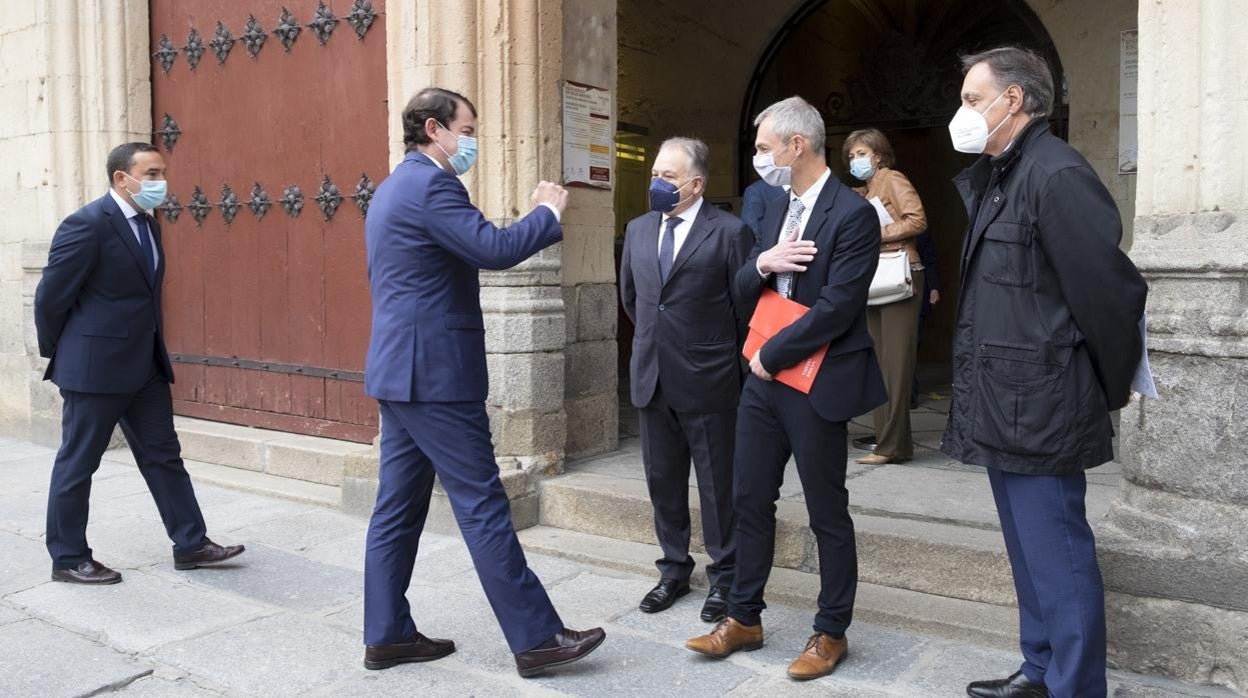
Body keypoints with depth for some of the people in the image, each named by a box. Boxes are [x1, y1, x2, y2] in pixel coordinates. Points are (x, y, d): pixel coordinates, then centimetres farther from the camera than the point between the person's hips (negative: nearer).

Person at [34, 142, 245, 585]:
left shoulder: (149, 224, 9)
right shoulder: (87, 224, -16)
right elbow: (51, 294, -12)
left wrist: (154, 350, 16)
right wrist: (58, 353, -1)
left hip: (146, 365, 8)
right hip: (96, 366, -8)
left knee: (163, 455, 11)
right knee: (77, 464, 6)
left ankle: (190, 544, 18)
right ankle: (67, 559, 20)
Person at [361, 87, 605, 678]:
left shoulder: (393, 187, 19)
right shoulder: (430, 184, -13)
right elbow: (494, 250, -22)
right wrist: (549, 212, -8)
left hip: (399, 368, 10)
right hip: (434, 372, -10)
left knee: (398, 506, 12)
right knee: (482, 505, -5)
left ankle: (387, 635, 21)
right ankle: (536, 638, 4)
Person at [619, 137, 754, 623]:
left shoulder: (730, 232, -8)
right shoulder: (639, 229, 9)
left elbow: (747, 307, -4)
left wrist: (739, 369, 1)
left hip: (707, 381, -5)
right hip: (651, 378, 6)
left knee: (718, 483, 7)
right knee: (662, 480, 13)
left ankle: (724, 577, 22)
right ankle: (674, 570, 28)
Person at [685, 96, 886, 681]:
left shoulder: (853, 215, -14)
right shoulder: (776, 211, 12)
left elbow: (836, 309, -21)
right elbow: (742, 295, 11)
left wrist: (769, 356, -13)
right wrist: (761, 264, -11)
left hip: (816, 386, -7)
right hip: (763, 379, 8)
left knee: (827, 513, 7)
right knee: (750, 500, 12)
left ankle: (831, 632, 23)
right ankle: (744, 618, 27)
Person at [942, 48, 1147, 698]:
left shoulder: (1056, 175, -16)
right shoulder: (993, 179, 13)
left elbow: (1110, 290, -16)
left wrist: (1113, 388, -4)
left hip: (1038, 410, -10)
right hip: (1002, 406, 10)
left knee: (1056, 560, 0)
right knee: (1030, 552, 20)